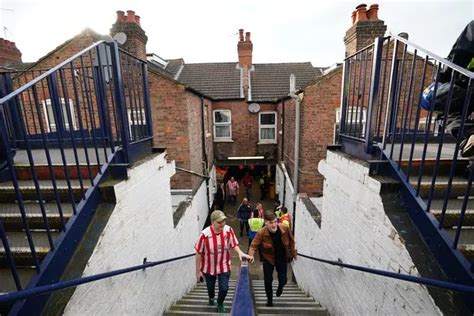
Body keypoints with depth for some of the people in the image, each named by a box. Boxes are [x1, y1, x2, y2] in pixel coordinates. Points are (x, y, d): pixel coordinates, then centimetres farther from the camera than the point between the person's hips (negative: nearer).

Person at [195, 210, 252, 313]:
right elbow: (199, 253, -17)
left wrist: (240, 253, -27)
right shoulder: (204, 234, -30)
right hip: (209, 267, 0)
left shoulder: (228, 230, -22)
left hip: (224, 266, 1)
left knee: (224, 288, 4)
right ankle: (211, 298, 62)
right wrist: (198, 271, -8)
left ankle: (220, 303, 41)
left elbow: (234, 244, -7)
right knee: (210, 286, 24)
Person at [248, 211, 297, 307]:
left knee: (283, 280, 8)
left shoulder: (285, 229, -23)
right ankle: (269, 299, 36)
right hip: (268, 258, -1)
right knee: (268, 280, 7)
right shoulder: (261, 233, -28)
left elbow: (291, 241, -4)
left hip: (282, 258, 1)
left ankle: (280, 288, 48)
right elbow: (254, 245, -25)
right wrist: (251, 255, -44)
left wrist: (293, 253, 6)